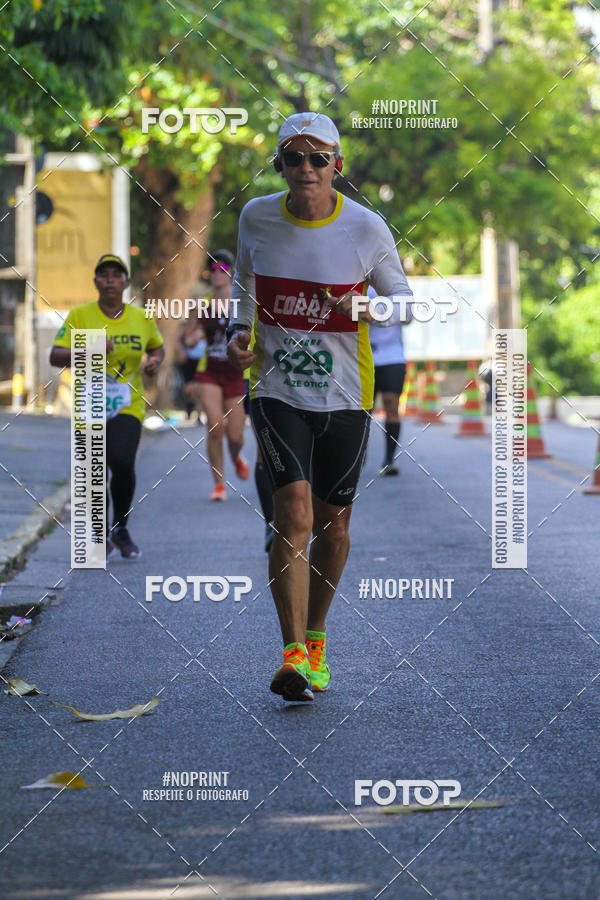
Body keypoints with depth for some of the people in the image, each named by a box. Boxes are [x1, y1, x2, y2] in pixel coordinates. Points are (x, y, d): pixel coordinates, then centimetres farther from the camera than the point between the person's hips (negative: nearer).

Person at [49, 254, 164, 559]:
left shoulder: (141, 318, 5)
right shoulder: (80, 316, -1)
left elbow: (157, 346, 24)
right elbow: (55, 356, -6)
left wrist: (155, 360, 1)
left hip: (128, 406, 0)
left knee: (122, 462, -23)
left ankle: (120, 528, 1)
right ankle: (102, 536, 27)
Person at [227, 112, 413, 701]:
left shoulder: (367, 228, -8)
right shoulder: (256, 217, -2)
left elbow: (403, 298, 4)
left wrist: (368, 308, -17)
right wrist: (237, 331, 1)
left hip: (345, 397, 0)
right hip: (277, 391, 0)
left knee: (332, 523, 9)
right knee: (294, 514, -16)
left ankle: (315, 639, 32)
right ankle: (293, 653, -15)